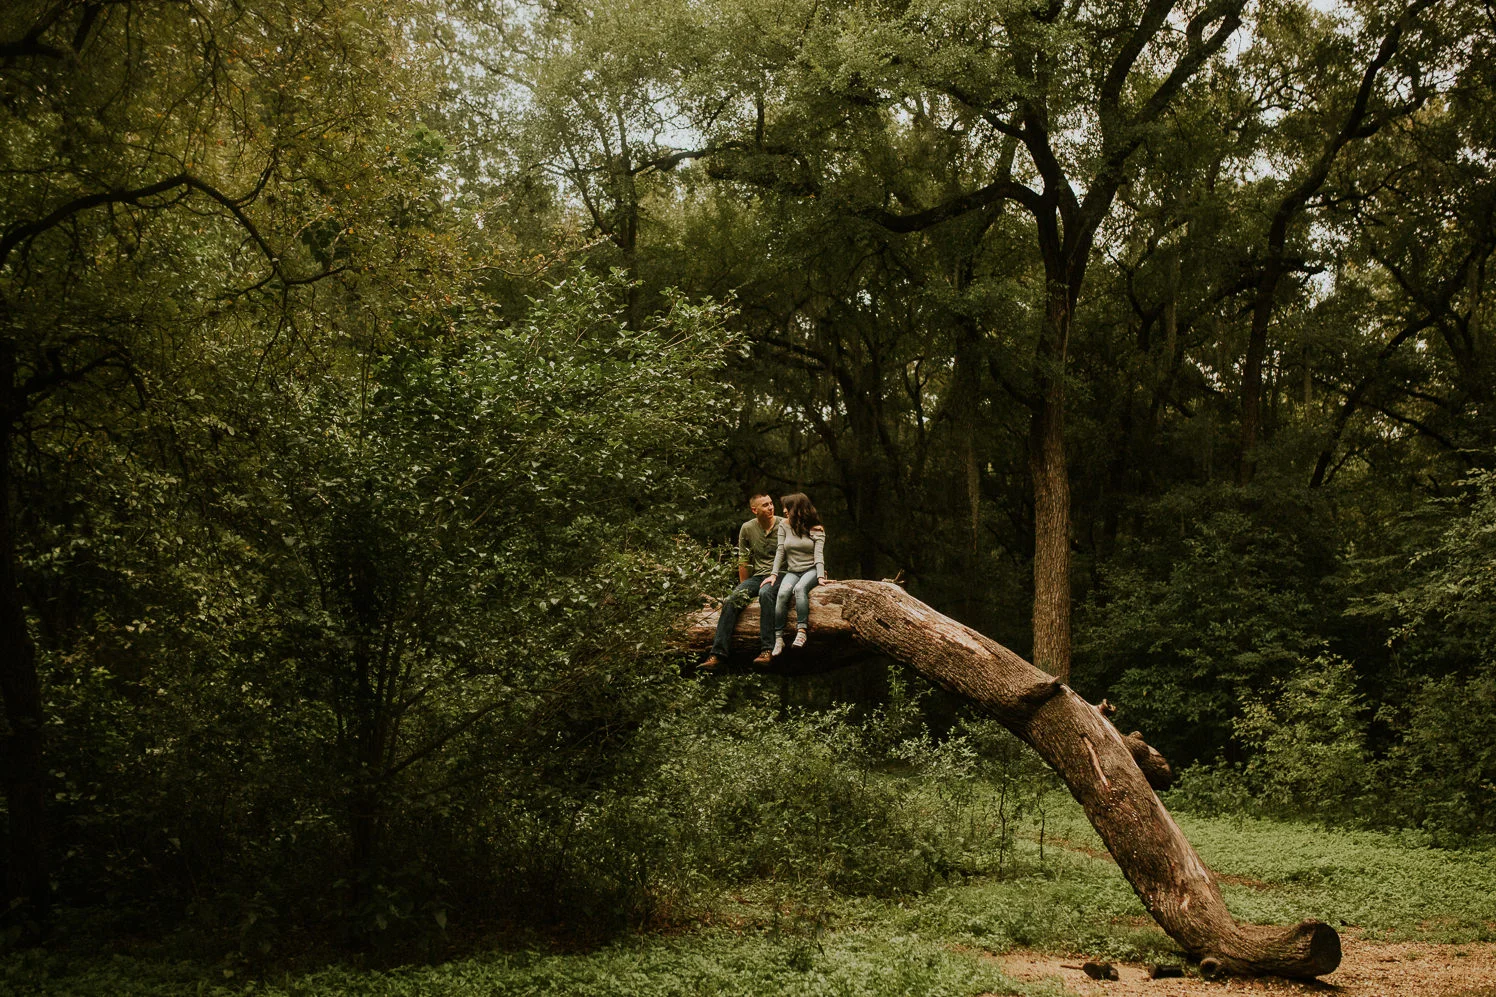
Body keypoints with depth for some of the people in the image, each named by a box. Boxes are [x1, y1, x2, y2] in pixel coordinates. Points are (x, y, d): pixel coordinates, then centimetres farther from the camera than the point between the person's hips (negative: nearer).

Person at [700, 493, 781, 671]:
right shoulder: (747, 529, 8)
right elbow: (743, 561, 14)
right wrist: (744, 587, 10)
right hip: (757, 575, 4)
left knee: (765, 593, -38)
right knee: (732, 600, -22)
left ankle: (768, 650, -41)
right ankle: (718, 655, -27)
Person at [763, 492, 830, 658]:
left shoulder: (816, 529, 1)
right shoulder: (784, 525, 9)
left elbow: (818, 554, -9)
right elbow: (780, 551, 3)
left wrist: (820, 576, -23)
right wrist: (774, 574, -8)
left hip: (811, 570, -2)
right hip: (792, 571, 2)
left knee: (800, 588, -36)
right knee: (782, 593, -30)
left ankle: (802, 631, -41)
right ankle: (778, 637, -32)